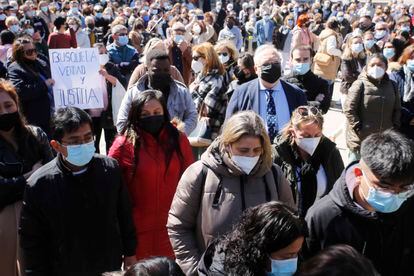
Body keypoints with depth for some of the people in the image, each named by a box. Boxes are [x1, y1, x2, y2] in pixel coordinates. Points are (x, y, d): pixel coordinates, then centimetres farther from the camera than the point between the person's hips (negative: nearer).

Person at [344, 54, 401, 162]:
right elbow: (349, 109, -12)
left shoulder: (392, 86, 8)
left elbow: (397, 110, 15)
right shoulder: (360, 84, -9)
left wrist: (395, 127, 4)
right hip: (361, 139, -5)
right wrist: (359, 129, -15)